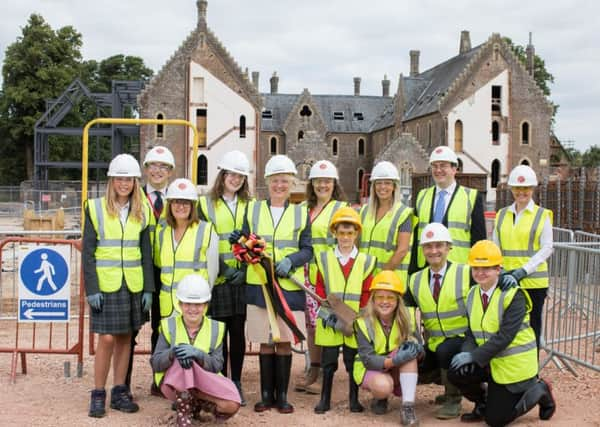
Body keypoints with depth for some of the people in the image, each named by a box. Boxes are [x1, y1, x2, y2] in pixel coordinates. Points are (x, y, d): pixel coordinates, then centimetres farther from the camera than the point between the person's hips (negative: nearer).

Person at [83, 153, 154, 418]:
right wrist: (91, 289, -9)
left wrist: (148, 288, 3)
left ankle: (119, 392, 19)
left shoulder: (142, 212, 7)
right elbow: (88, 252, -3)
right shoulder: (95, 209, -2)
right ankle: (98, 395, 7)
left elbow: (146, 253, 8)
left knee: (126, 338, 8)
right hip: (105, 284, -3)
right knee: (107, 339, -6)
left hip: (133, 285, 3)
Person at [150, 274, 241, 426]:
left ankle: (195, 404, 6)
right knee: (182, 361, -36)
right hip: (173, 384, -2)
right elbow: (155, 364, -10)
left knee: (231, 405, -26)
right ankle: (183, 414, -17)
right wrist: (173, 352, -31)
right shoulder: (169, 326, -3)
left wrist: (198, 354, -31)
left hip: (205, 384, 2)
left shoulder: (215, 328, 0)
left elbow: (217, 366, -11)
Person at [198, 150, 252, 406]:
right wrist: (224, 270, -10)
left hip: (243, 278, 2)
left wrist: (245, 270, -7)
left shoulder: (250, 205, 10)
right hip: (217, 279, -2)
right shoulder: (205, 204, 3)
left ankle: (236, 382, 15)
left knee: (238, 331, 4)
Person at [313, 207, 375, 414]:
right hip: (330, 323, 0)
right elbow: (319, 288, 2)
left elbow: (367, 294, 1)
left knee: (353, 362, 8)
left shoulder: (365, 261, 3)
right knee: (328, 361, 7)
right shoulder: (324, 259, 4)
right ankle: (325, 399, 17)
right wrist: (328, 313, -10)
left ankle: (354, 399, 19)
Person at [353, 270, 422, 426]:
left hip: (401, 372, 3)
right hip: (371, 369, -3)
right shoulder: (363, 322, -16)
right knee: (383, 386, -37)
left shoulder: (407, 317, -9)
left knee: (410, 347, -28)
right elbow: (367, 359, -22)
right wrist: (393, 360, -39)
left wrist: (417, 348, -36)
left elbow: (420, 350, -11)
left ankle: (408, 407, -31)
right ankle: (379, 399, 4)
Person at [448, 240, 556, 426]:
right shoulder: (472, 294, 3)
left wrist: (474, 356, -28)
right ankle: (484, 402, 13)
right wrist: (467, 352, -19)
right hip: (490, 361, 6)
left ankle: (539, 391, 19)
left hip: (515, 364, -6)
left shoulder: (513, 296, -18)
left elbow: (505, 336, -25)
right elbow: (472, 332, 3)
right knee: (456, 373, -19)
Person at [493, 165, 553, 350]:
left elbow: (547, 248, -5)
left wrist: (524, 270, -15)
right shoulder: (502, 215, 10)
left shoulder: (542, 215, 0)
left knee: (531, 325, 6)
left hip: (533, 281, -3)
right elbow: (495, 247, 12)